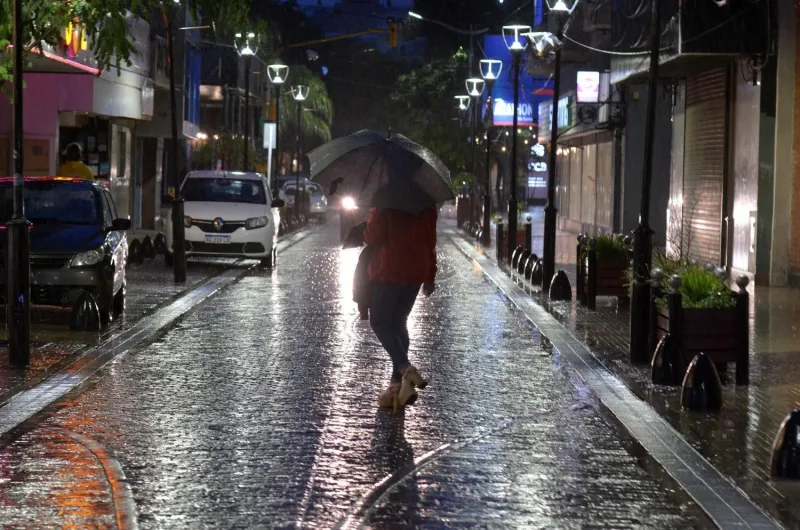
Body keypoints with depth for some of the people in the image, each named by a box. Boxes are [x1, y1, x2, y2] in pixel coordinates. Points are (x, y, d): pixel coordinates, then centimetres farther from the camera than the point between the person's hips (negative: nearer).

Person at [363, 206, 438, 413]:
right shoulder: (427, 207, 4)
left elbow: (373, 237, -18)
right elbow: (430, 243, 9)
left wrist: (363, 231, 6)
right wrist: (430, 276, 16)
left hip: (388, 273, -6)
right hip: (416, 274, 6)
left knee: (380, 323, 7)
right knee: (399, 323, 15)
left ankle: (406, 370, -15)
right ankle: (397, 383, 10)